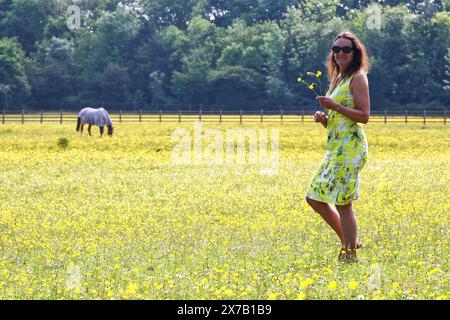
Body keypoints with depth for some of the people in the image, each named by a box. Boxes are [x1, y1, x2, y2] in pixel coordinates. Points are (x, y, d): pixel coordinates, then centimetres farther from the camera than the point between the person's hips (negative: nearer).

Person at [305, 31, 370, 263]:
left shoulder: (357, 78, -5)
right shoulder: (337, 80, 20)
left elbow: (364, 116, -14)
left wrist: (335, 107, -18)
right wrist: (322, 118, 3)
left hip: (350, 147, -10)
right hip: (334, 148, 10)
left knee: (342, 202, -10)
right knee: (315, 198, 10)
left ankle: (350, 254, -2)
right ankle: (348, 242, 20)